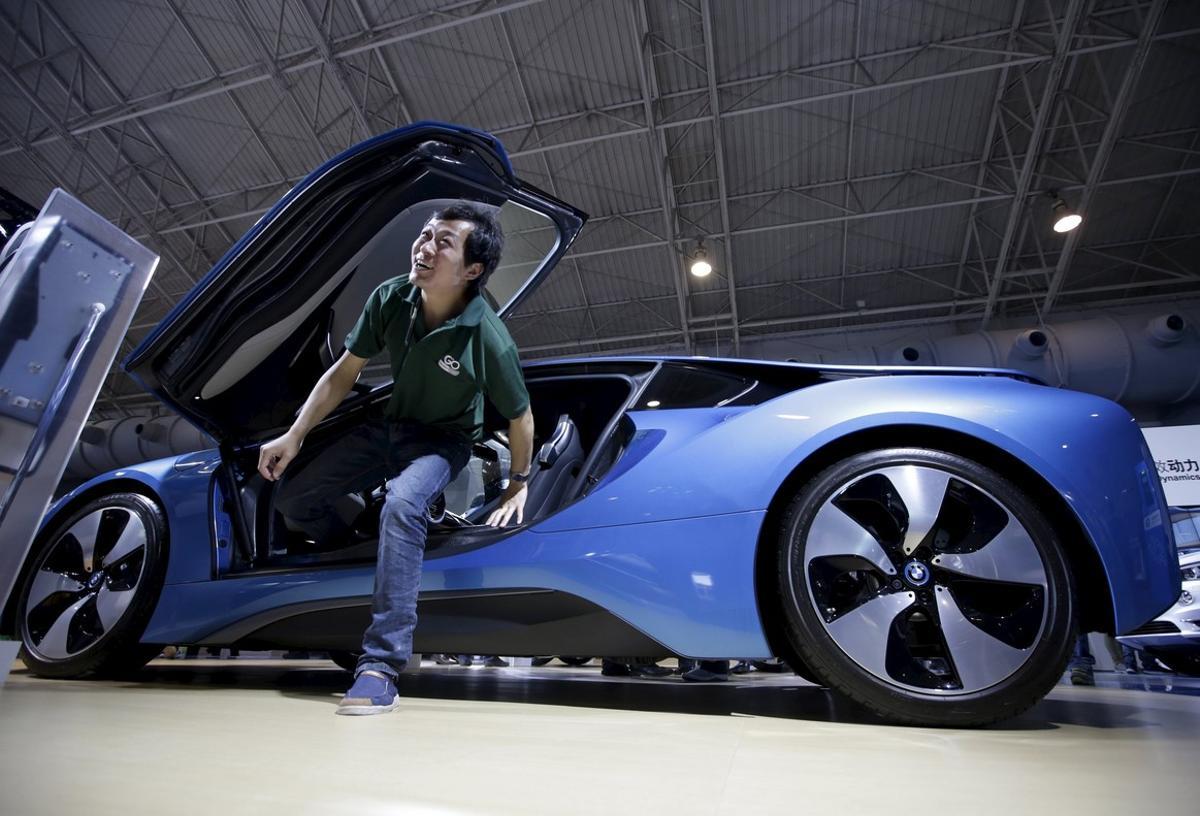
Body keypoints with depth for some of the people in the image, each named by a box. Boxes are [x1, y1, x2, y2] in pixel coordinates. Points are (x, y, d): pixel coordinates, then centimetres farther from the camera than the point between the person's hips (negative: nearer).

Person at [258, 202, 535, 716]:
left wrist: (518, 485, -4)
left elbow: (520, 418, -14)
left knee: (401, 506, -36)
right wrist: (294, 435, -5)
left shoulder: (488, 339, -29)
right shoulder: (390, 298, -15)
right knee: (293, 499, 2)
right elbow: (344, 373, -2)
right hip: (389, 426, 6)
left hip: (443, 440, -6)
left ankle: (380, 667, -30)